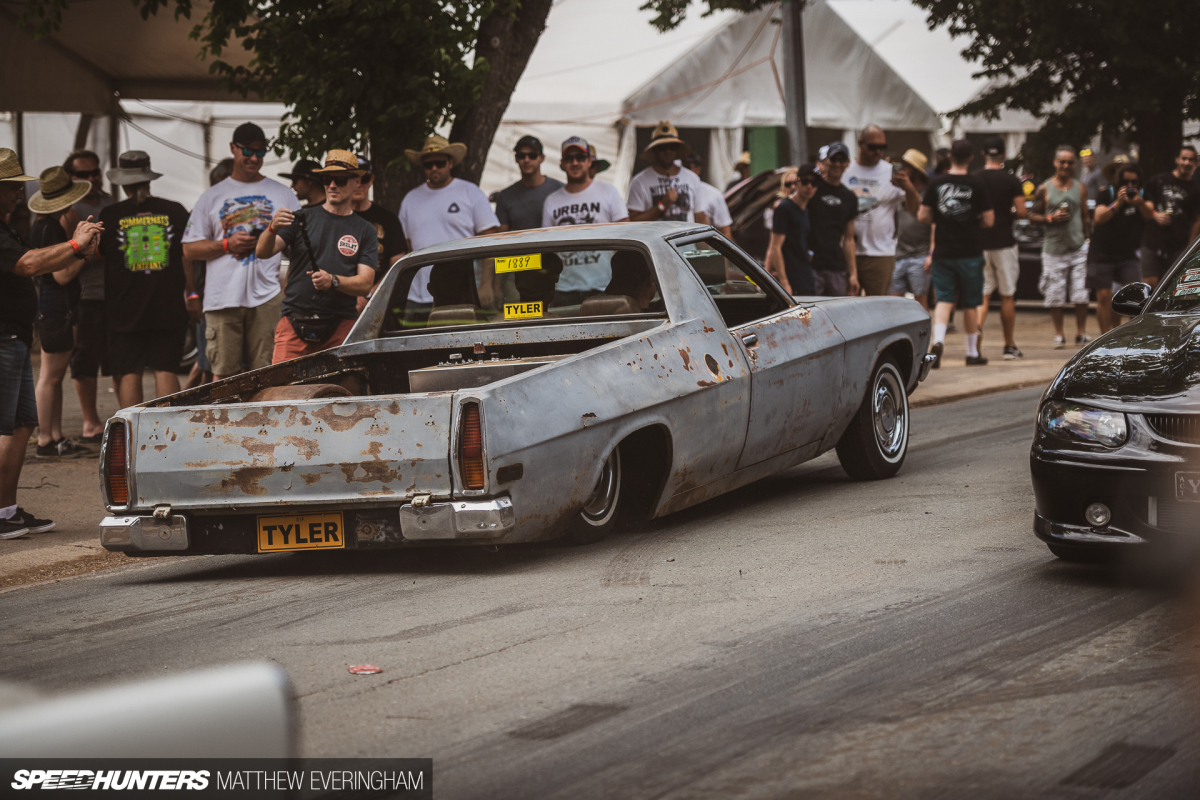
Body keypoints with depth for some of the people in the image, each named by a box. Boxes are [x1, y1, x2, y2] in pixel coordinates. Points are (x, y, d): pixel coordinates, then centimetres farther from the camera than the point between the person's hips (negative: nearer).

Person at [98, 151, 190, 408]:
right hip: (169, 307, 1)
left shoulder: (110, 215, -2)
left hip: (124, 309, -1)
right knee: (165, 370, 4)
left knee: (128, 374, 3)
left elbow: (95, 254, 9)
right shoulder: (175, 211, 2)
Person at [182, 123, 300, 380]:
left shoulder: (283, 195, 15)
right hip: (222, 298, 1)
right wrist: (228, 244, -4)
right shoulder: (212, 197, 15)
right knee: (223, 372, -2)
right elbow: (189, 250, 11)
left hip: (268, 296, 0)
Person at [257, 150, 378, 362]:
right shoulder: (303, 218, 11)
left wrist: (333, 281, -17)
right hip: (295, 320, 0)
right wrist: (272, 229, -21)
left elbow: (365, 283, 3)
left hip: (341, 325, 0)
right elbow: (262, 252, 0)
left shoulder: (365, 231, 12)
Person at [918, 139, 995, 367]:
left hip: (943, 252, 1)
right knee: (970, 304, 9)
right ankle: (972, 353, 17)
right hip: (970, 252, -1)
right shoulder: (976, 185, -8)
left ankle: (938, 340, -20)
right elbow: (989, 220, -7)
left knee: (944, 299, 5)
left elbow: (923, 216, -1)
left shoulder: (935, 183, -2)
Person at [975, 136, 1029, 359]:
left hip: (979, 243, 1)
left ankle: (977, 327, -24)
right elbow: (1022, 212, -8)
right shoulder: (1011, 180, -4)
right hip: (1004, 243, -1)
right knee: (1007, 296, 8)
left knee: (982, 295, 5)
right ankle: (1010, 346, 12)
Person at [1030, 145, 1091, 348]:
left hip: (1078, 247, 2)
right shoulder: (1044, 190, 1)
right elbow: (1033, 217, 3)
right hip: (1054, 249, -2)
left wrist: (1087, 239, 6)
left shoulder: (1080, 188, 9)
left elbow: (1085, 216, 14)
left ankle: (1081, 333, 11)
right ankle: (1059, 335, 13)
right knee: (1055, 296, 1)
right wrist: (1051, 218, -14)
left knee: (1081, 295, -1)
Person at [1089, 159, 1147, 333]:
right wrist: (1118, 203, -33)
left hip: (1128, 254, 2)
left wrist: (1140, 204, -22)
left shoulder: (1141, 196, 3)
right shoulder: (1107, 195, -7)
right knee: (1104, 296, -6)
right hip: (1102, 254, -2)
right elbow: (1099, 217, -22)